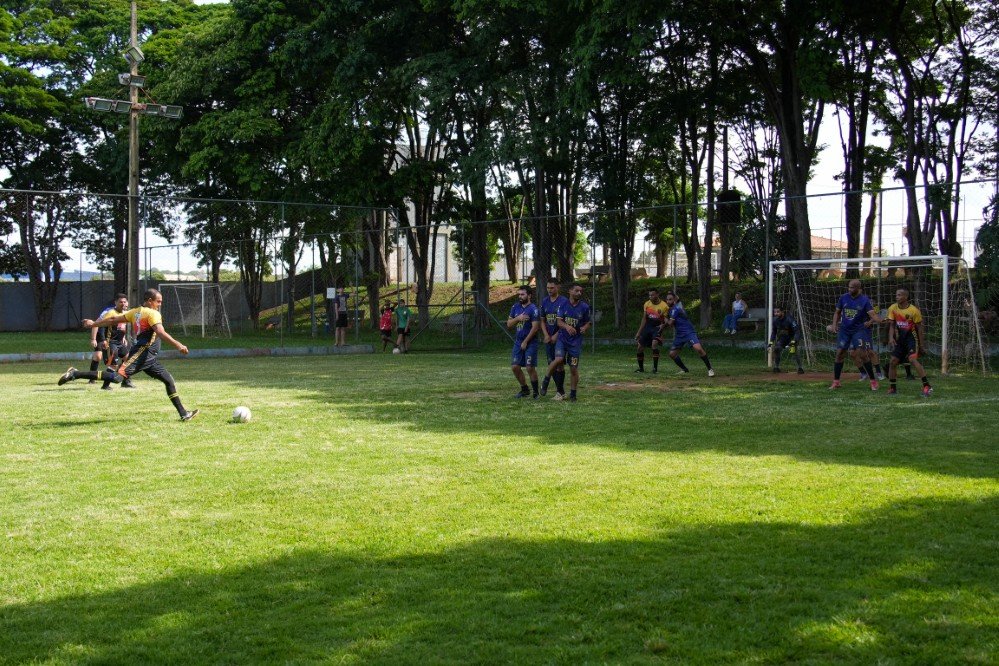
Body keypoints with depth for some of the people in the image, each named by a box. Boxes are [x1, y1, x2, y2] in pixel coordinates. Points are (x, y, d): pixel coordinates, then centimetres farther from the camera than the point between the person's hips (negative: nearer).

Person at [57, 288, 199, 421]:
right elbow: (160, 333, -21)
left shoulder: (136, 312, 20)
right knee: (117, 378, -21)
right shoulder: (153, 314, -6)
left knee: (169, 380, 9)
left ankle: (183, 414, 9)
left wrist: (94, 324, 30)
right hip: (141, 354, -11)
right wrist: (178, 345, -23)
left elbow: (113, 319, 21)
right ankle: (75, 374, -16)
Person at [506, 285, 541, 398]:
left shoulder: (533, 309, -12)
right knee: (515, 367, 3)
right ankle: (524, 389, 18)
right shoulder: (515, 307, 9)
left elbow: (535, 327, -16)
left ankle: (535, 392, 6)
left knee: (530, 368, -8)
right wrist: (518, 318, -11)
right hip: (518, 341, 7)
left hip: (530, 343, -7)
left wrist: (525, 342, -14)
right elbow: (509, 324, 9)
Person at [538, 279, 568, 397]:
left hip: (560, 337, -5)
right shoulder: (544, 301, 9)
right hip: (549, 337, 5)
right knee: (551, 363, 4)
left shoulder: (564, 301, -7)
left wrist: (556, 335, -12)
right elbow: (542, 320, 13)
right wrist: (546, 335, -1)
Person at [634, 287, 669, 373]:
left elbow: (666, 320, -3)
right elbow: (644, 319, 8)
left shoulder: (664, 306, -12)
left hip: (657, 327, -5)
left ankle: (655, 367, -21)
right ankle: (641, 368, 20)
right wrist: (639, 332, 5)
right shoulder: (647, 304, 1)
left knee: (654, 344, -28)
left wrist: (663, 325, -25)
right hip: (647, 327, 5)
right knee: (640, 347, 1)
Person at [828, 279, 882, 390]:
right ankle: (836, 382, 10)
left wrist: (870, 321, -41)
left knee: (862, 354, -14)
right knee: (840, 353, 0)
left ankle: (873, 381, -2)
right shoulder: (843, 298, 1)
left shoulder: (864, 300, -10)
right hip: (844, 330, 4)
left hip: (859, 330, -4)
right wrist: (834, 325, 1)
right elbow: (837, 312, 14)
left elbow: (873, 314, -18)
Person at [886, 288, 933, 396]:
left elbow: (919, 327, -7)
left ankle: (927, 386, -21)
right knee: (893, 361, 2)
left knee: (912, 359, -22)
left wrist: (921, 343, -5)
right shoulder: (893, 309, -2)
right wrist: (891, 338, -13)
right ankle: (892, 388, 14)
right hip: (900, 338, 6)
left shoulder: (914, 310, -15)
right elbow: (892, 325, 2)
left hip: (911, 337, -6)